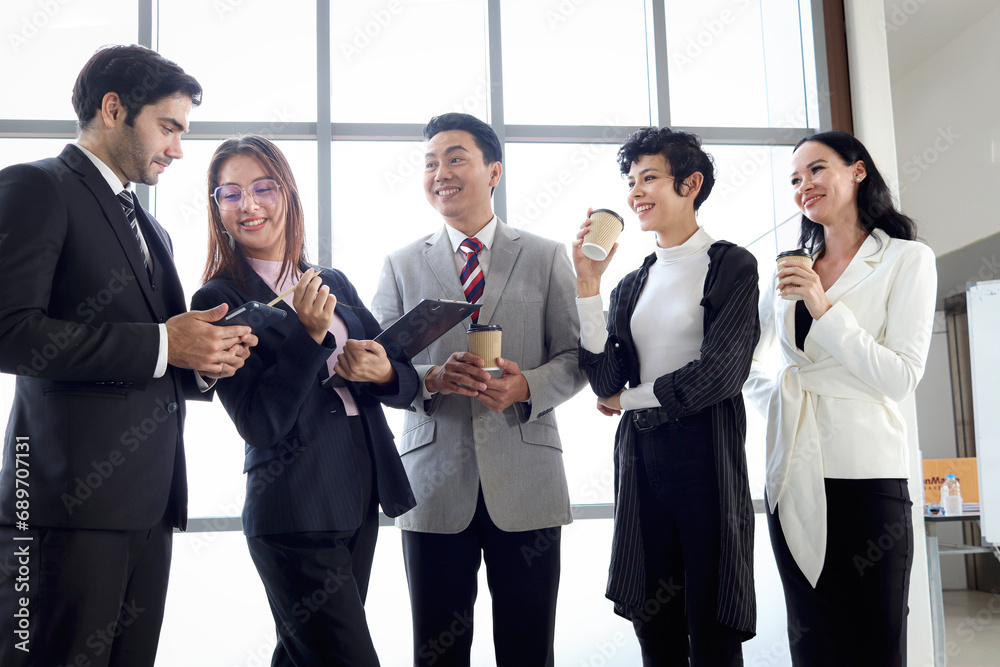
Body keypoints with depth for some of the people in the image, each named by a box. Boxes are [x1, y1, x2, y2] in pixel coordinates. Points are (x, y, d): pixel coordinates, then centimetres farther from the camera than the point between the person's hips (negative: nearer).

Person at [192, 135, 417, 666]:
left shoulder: (334, 283, 10)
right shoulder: (220, 298, -7)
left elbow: (405, 379, 11)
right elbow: (259, 424, -14)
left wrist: (383, 373, -11)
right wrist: (309, 334, -23)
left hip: (362, 500, 6)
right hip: (296, 512, -6)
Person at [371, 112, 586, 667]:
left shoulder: (546, 258, 9)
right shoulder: (401, 265, 11)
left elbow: (575, 358, 6)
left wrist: (527, 386, -15)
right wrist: (433, 378, -15)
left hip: (526, 484, 0)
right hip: (434, 489, 1)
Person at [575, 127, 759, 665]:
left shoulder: (731, 266, -1)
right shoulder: (631, 286, 14)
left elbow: (720, 372, -12)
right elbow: (607, 382, 2)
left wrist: (630, 398, 0)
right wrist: (588, 284, -3)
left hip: (706, 457, -5)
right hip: (641, 460, 5)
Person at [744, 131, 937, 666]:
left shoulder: (907, 260, 0)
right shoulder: (791, 269, 13)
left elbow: (902, 378, -9)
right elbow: (748, 357, 25)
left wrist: (824, 308, -13)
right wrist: (775, 400, 7)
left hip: (865, 472, -4)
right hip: (793, 474, 4)